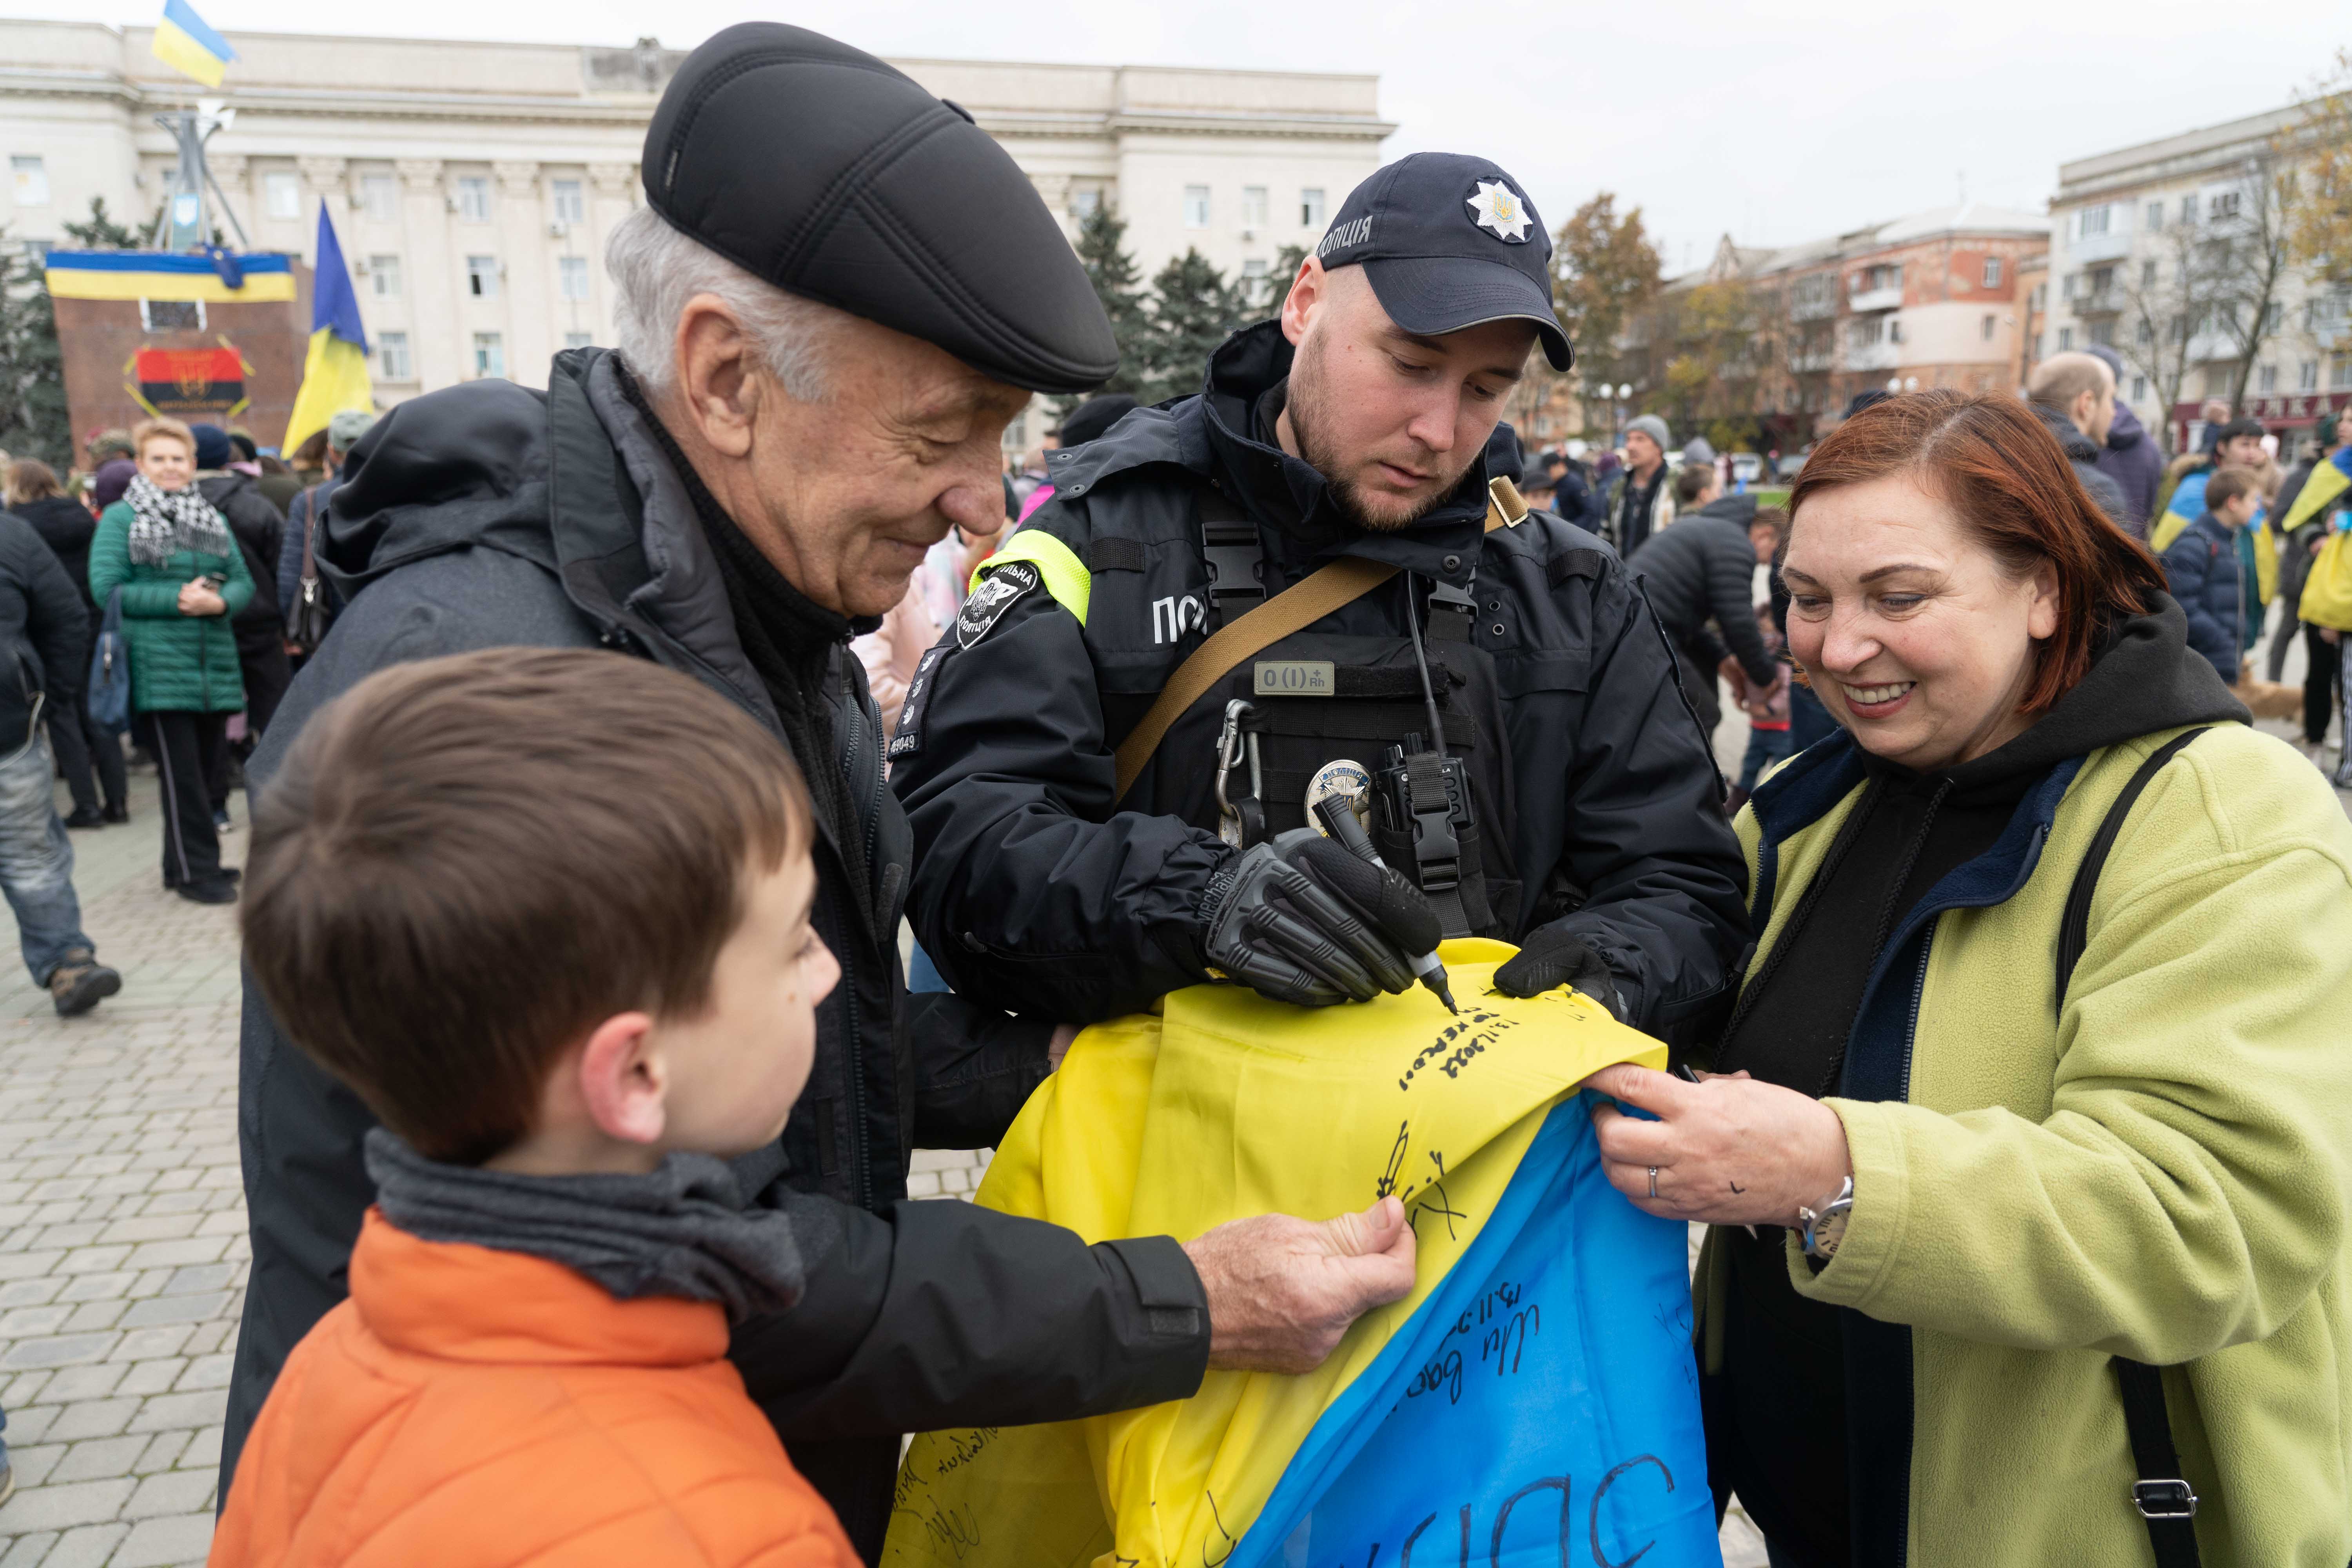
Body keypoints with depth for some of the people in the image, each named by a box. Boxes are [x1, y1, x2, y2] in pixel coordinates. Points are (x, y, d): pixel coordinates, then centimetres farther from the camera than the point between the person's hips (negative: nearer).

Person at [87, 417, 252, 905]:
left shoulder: (212, 517, 16)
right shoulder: (120, 518, 2)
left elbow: (243, 581, 12)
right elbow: (105, 588, -6)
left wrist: (220, 601, -10)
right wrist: (176, 599, -15)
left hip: (214, 661, 5)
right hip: (157, 665, -5)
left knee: (208, 764, 9)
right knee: (181, 769, -5)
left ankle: (190, 861, 22)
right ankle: (195, 870, 3)